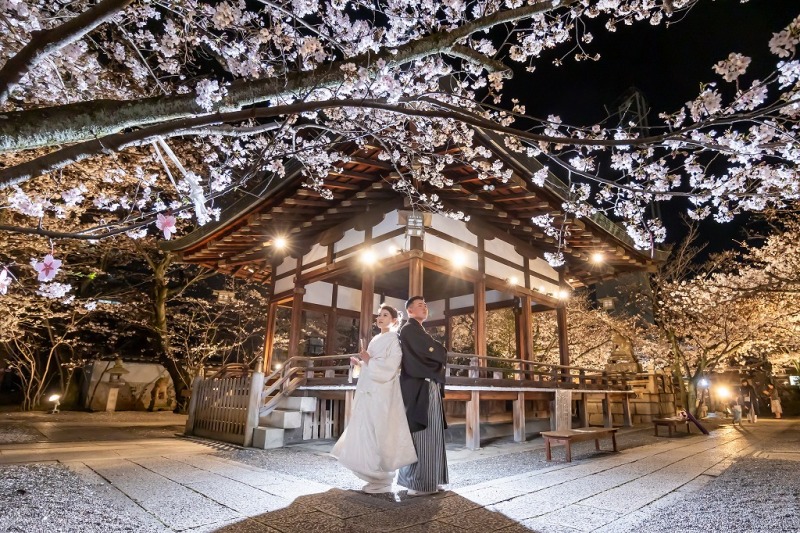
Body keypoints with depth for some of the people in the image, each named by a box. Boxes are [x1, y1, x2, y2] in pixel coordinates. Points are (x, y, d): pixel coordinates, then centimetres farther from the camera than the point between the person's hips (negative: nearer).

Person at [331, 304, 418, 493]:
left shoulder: (394, 340, -6)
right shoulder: (376, 340, 18)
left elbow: (389, 368, -17)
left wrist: (369, 360, -11)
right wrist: (361, 363, 12)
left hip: (382, 394, -8)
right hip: (369, 393, 8)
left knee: (379, 435, -4)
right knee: (368, 435, 10)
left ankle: (384, 482, 9)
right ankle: (377, 478, 21)